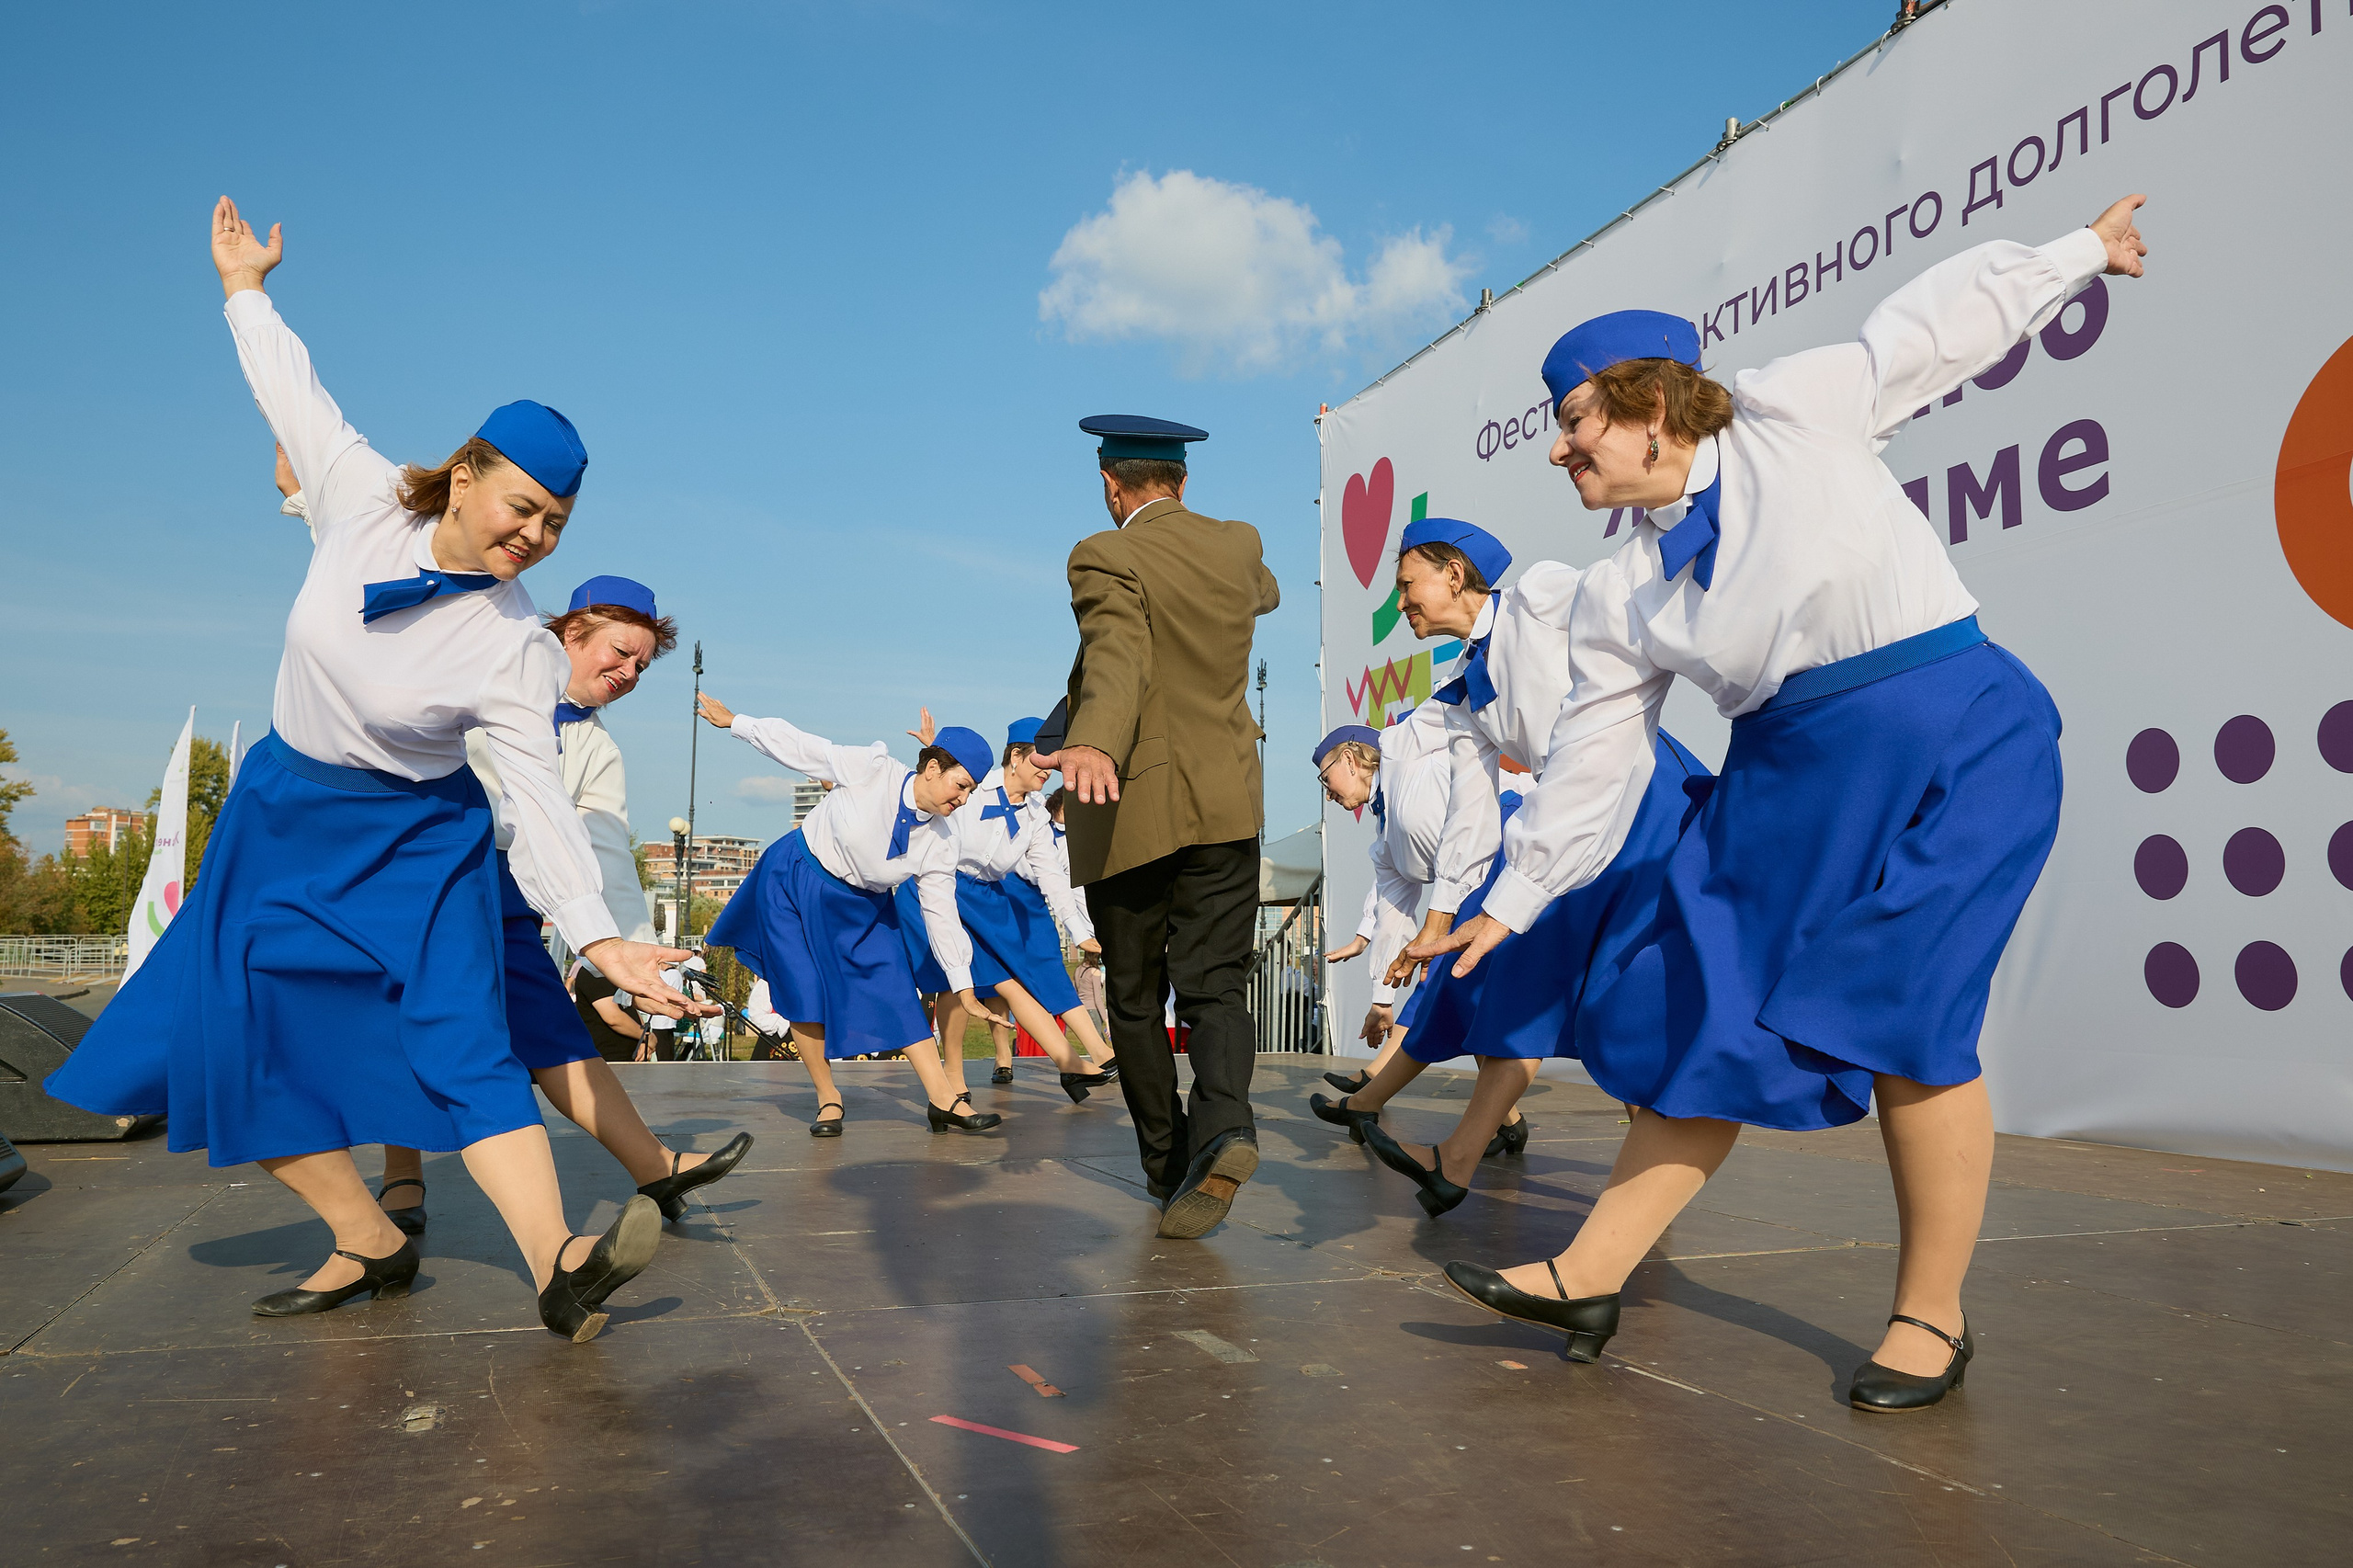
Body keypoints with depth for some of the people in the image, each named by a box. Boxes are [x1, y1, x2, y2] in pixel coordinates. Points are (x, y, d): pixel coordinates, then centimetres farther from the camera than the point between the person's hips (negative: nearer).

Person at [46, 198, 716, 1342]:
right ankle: (372, 1248, 9)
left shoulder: (515, 646, -20)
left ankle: (557, 1266, -29)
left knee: (460, 1039, -19)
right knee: (242, 1044, 0)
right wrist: (245, 290, 24)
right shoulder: (364, 500, -11)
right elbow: (295, 398, 9)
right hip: (284, 816, 4)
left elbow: (538, 800, -21)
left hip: (419, 839, -4)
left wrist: (598, 933, -32)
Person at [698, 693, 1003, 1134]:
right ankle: (827, 1099, 12)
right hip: (794, 883, -3)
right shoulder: (872, 770, -23)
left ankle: (945, 1100, -8)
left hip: (861, 908, 3)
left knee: (897, 995, -8)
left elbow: (942, 914, -6)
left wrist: (965, 990, -7)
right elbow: (799, 747, -12)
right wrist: (733, 721, -5)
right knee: (804, 996, -6)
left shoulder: (941, 842, -11)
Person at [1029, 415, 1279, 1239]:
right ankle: (1223, 1126, -24)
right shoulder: (1239, 545, 9)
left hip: (1132, 811, -4)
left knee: (1136, 1001, 11)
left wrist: (1092, 745, -43)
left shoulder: (1106, 559, -8)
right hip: (1225, 806, 4)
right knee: (1214, 986, 2)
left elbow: (1118, 662, -27)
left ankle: (1168, 1166, 20)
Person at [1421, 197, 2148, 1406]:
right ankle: (1591, 1277, 8)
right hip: (1790, 779, 4)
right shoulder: (1619, 596, 6)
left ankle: (1933, 1315, 7)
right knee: (1713, 1014, 1)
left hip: (1951, 740, -4)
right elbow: (1595, 757, 9)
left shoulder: (1793, 412, -2)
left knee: (1902, 1014, -10)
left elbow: (1946, 317, 12)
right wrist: (1513, 899, 9)